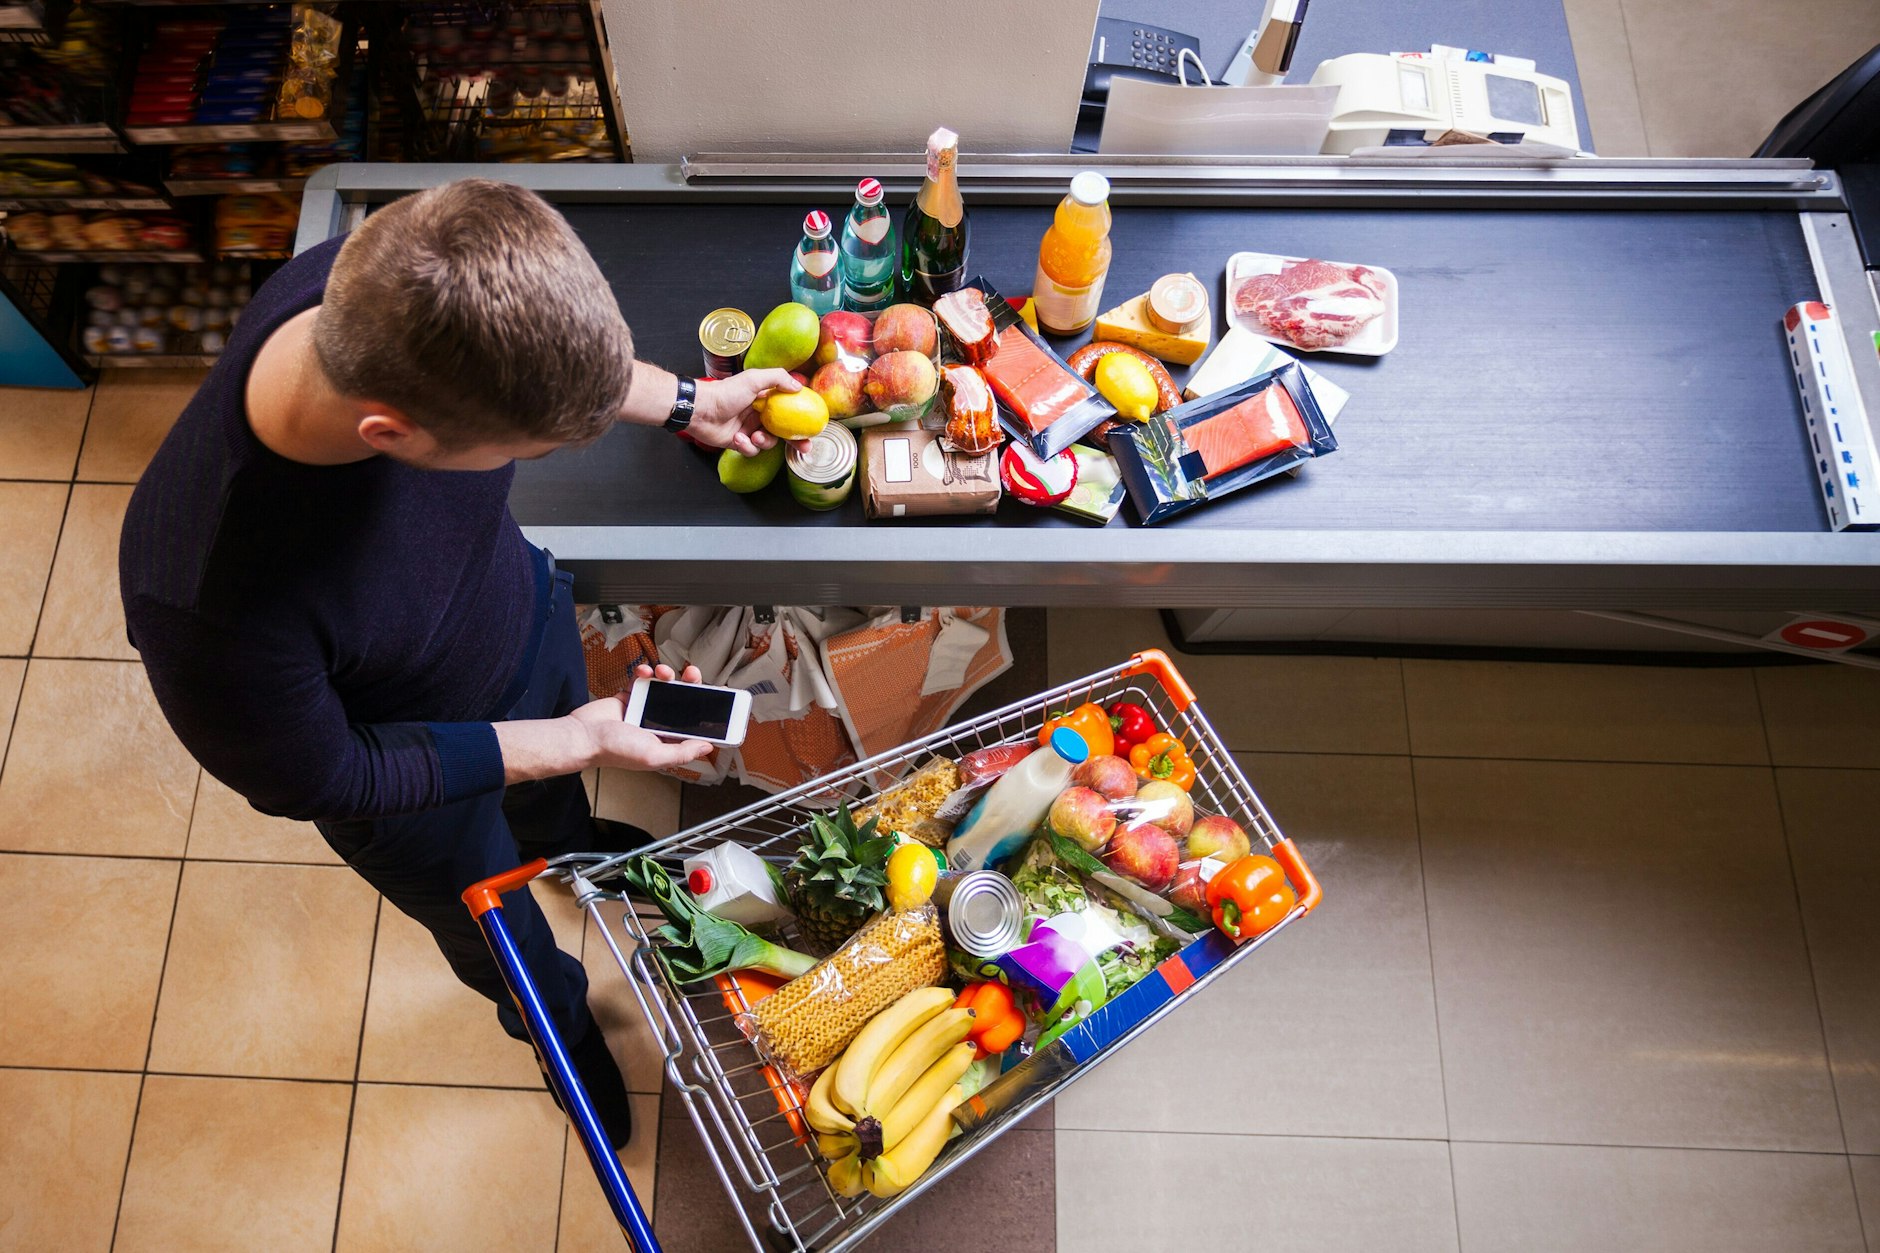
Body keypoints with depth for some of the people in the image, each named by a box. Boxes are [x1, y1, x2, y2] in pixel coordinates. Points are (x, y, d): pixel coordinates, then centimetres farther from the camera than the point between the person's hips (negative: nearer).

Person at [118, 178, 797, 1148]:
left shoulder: (387, 285, -33)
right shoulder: (211, 597, -47)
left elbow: (551, 359, -7)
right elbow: (321, 780, -26)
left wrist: (686, 403, -5)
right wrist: (573, 741, -24)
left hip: (525, 611, 4)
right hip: (417, 785, -4)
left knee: (552, 792, 38)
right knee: (499, 937, 28)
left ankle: (563, 839, 76)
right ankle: (559, 1026, 64)